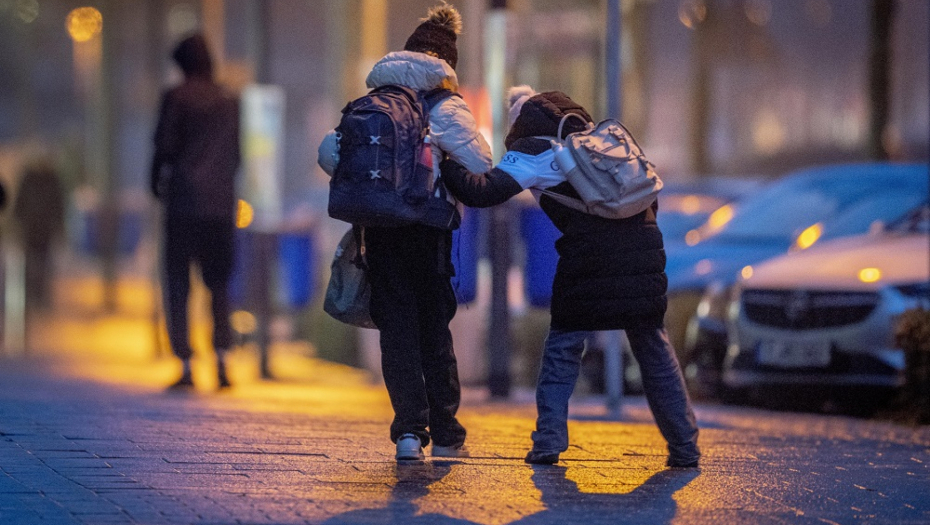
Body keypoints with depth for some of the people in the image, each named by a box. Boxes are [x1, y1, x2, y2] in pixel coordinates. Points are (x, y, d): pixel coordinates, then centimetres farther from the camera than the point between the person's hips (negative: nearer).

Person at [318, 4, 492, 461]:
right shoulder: (446, 106, -4)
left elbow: (329, 152, 2)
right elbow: (480, 164, -15)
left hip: (379, 227, 2)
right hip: (428, 229, -2)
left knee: (397, 328, 5)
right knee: (435, 328, 10)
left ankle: (410, 430, -6)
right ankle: (445, 433, 11)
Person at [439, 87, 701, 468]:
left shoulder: (534, 150, 6)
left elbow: (483, 192, -4)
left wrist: (443, 164, 10)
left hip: (590, 255, -5)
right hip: (644, 250, 5)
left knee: (563, 343, 10)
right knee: (653, 346, 14)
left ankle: (549, 440, 3)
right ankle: (685, 446, 15)